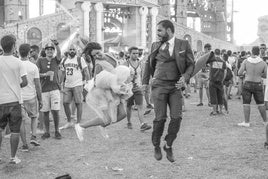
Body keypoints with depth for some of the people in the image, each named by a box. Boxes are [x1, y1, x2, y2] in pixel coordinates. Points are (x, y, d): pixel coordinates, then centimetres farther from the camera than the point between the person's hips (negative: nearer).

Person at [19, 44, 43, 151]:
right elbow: (37, 85, -7)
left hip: (19, 97, 0)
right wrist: (40, 100, 2)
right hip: (31, 97, 0)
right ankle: (33, 137, 6)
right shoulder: (33, 67, -8)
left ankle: (24, 145, 10)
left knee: (21, 121, 8)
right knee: (34, 117, 22)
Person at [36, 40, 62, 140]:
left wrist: (57, 44, -33)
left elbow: (59, 53, -15)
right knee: (45, 112, 4)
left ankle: (57, 131, 9)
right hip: (43, 90, 1)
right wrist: (45, 74, -17)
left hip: (55, 89, -1)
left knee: (55, 111, -5)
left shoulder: (56, 60, 6)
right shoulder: (40, 60, 6)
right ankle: (47, 132, 16)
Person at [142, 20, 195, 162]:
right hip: (159, 85, 0)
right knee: (160, 118, -5)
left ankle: (168, 146, 12)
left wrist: (185, 78, -12)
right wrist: (145, 81, 18)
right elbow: (149, 63, 22)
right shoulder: (156, 46, 9)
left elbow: (191, 64, 5)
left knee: (176, 117, -9)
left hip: (175, 86, 0)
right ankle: (156, 146, 16)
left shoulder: (183, 45, 3)